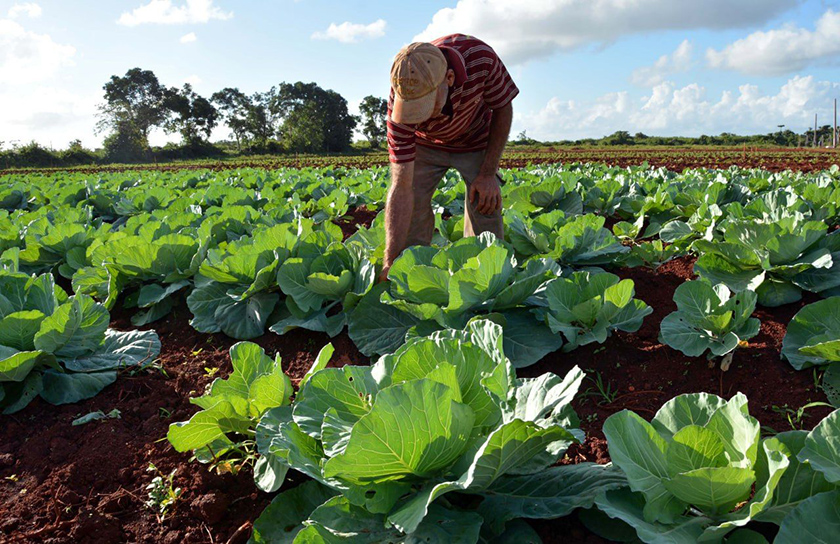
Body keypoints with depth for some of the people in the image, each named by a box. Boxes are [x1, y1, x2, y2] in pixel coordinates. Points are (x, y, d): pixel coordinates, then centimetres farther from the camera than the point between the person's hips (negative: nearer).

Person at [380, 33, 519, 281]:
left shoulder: (480, 57, -38)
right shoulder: (400, 101, -36)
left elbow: (503, 108, -16)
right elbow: (401, 187, -36)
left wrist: (489, 173, -20)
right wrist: (390, 263, -41)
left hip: (476, 141, 0)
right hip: (424, 144, 0)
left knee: (486, 206, -14)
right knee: (411, 208, -16)